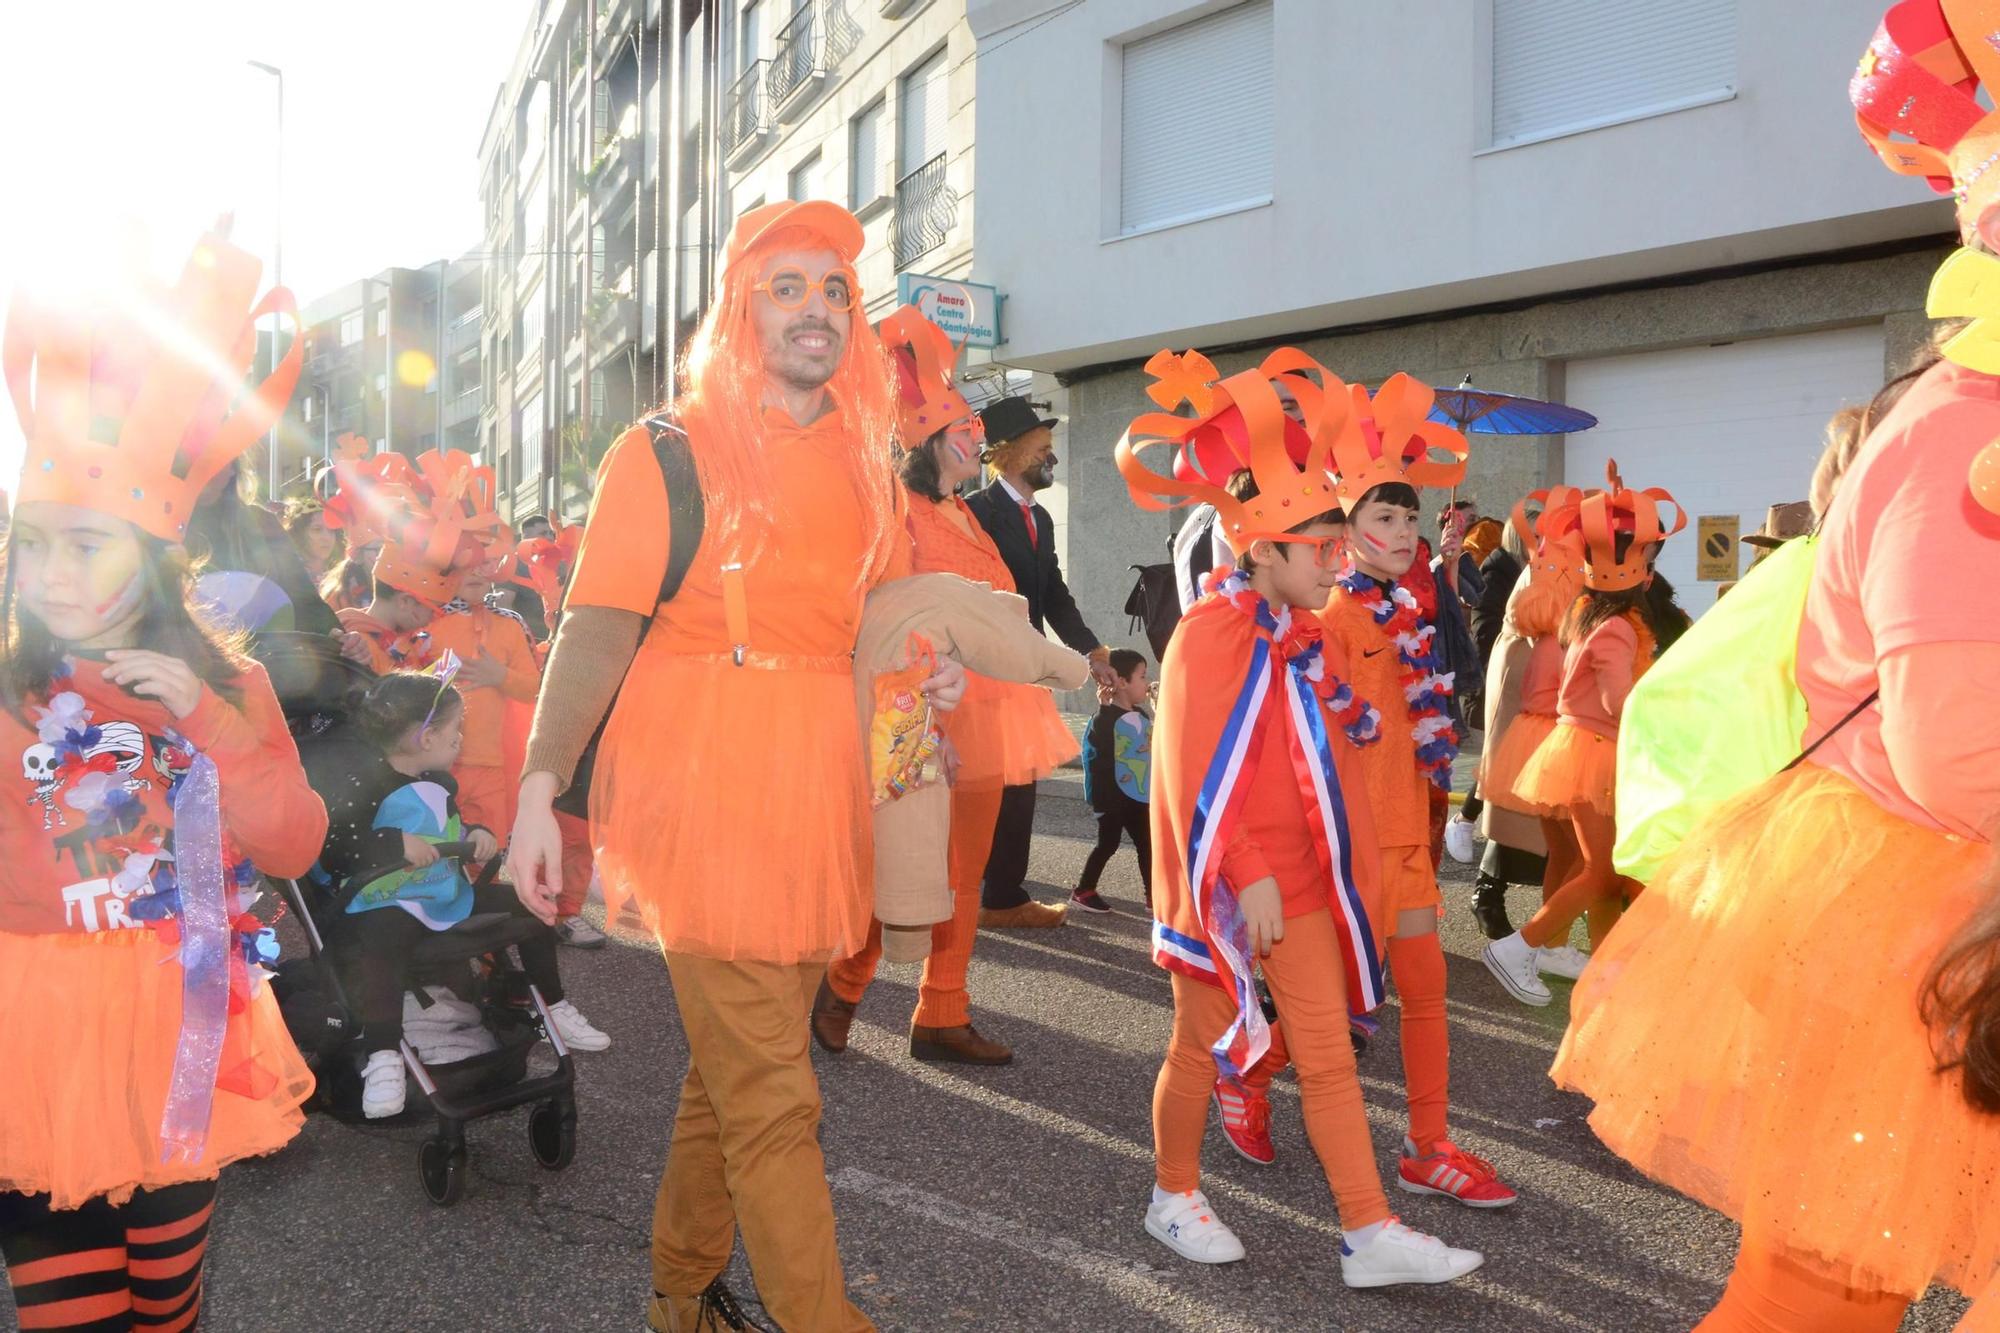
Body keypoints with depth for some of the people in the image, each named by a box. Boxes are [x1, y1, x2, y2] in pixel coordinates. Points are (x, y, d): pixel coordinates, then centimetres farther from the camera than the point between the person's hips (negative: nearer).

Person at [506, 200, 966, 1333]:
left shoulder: (867, 463, 13)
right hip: (707, 798, -6)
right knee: (772, 1097, -3)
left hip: (824, 793, 6)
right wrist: (539, 789, -17)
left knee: (733, 1065, 18)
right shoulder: (668, 452, -4)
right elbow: (598, 630, -9)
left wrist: (934, 664, 5)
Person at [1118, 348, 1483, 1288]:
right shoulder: (1213, 633, -16)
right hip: (1228, 883, -7)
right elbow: (1201, 774, -20)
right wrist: (1247, 877, -20)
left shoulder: (1310, 636, 9)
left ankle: (1369, 1234, 13)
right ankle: (1173, 1197, 30)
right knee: (1202, 1045, 9)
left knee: (1328, 1052, 7)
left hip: (1301, 877, 7)